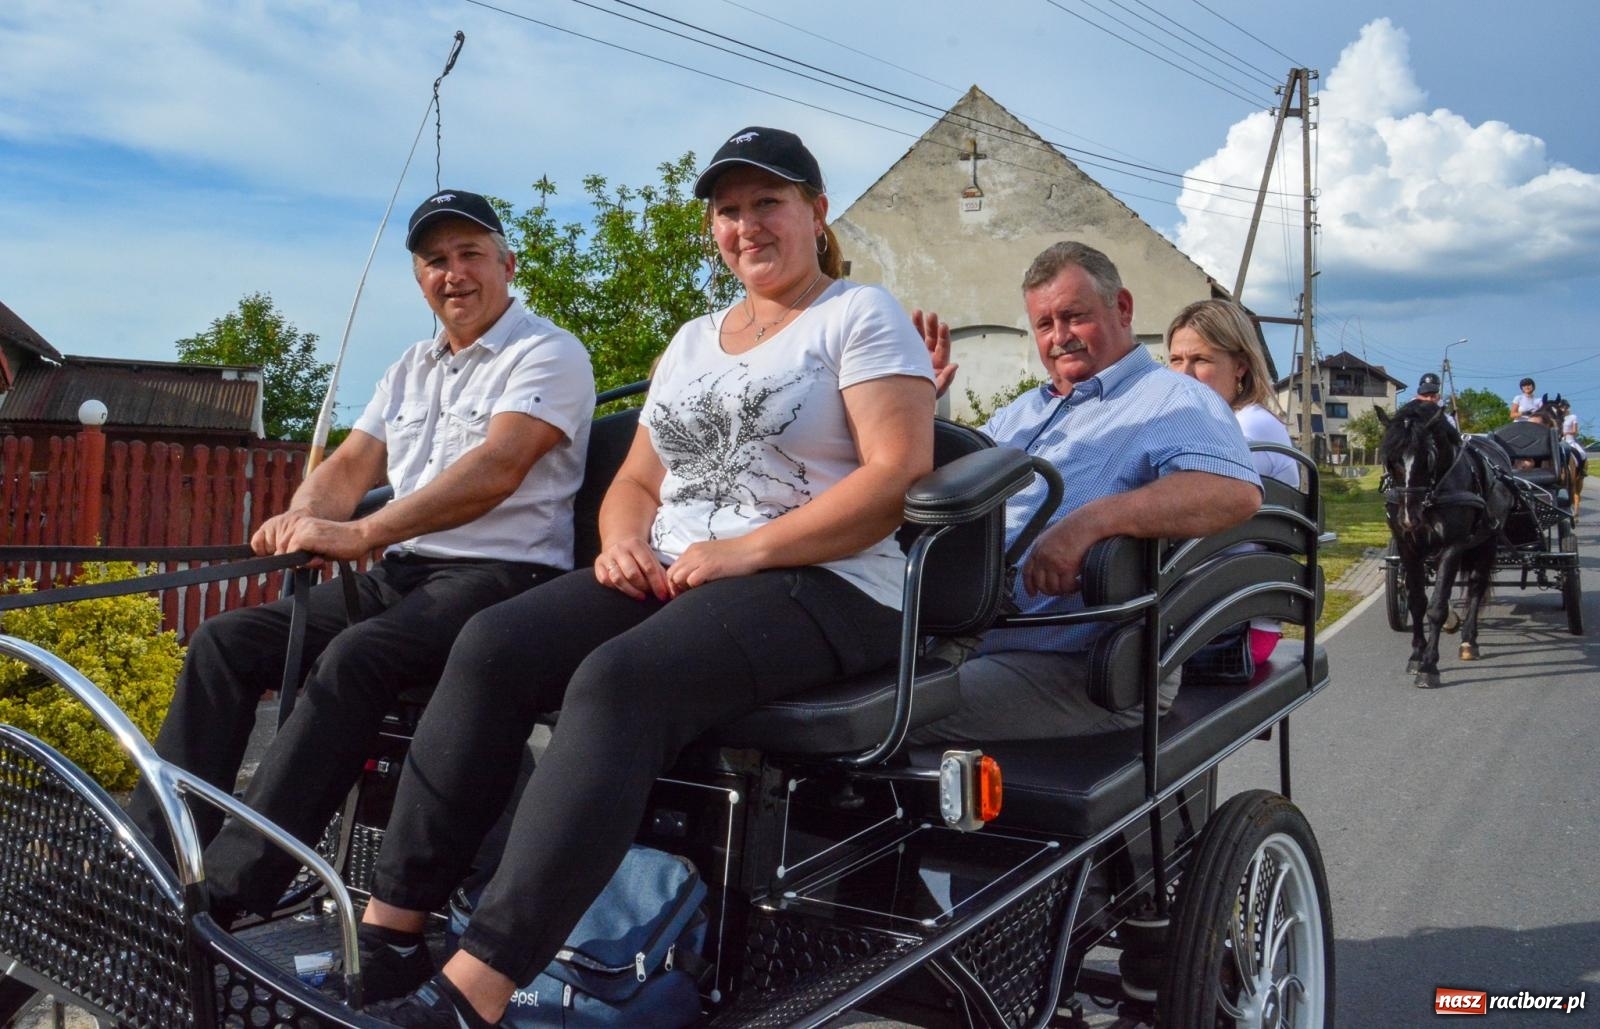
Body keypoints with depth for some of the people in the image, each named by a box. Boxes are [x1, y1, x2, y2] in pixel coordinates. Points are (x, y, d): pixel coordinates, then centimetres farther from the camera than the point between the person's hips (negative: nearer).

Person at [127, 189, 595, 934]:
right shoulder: (411, 370, 22)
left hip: (502, 575, -8)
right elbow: (349, 466, 16)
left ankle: (223, 895, -30)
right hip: (401, 574, 8)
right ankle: (149, 862, -2)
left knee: (355, 657, -33)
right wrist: (302, 521, -8)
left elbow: (495, 471, -19)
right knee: (226, 641, -4)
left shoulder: (548, 354, -4)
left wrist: (360, 534, -25)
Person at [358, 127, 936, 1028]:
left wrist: (747, 550, -19)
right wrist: (624, 541, -3)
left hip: (821, 590, -6)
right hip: (671, 579, 7)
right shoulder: (694, 339, 22)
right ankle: (393, 920, -15)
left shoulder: (861, 316, 1)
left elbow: (900, 474, -13)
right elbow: (637, 482, 22)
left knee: (617, 682, -33)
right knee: (493, 646, -18)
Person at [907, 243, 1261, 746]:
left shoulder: (1172, 400, -1)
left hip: (1077, 665, -7)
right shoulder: (1022, 411, 26)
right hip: (963, 640, 8)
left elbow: (1237, 491, -21)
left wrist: (1089, 521, -30)